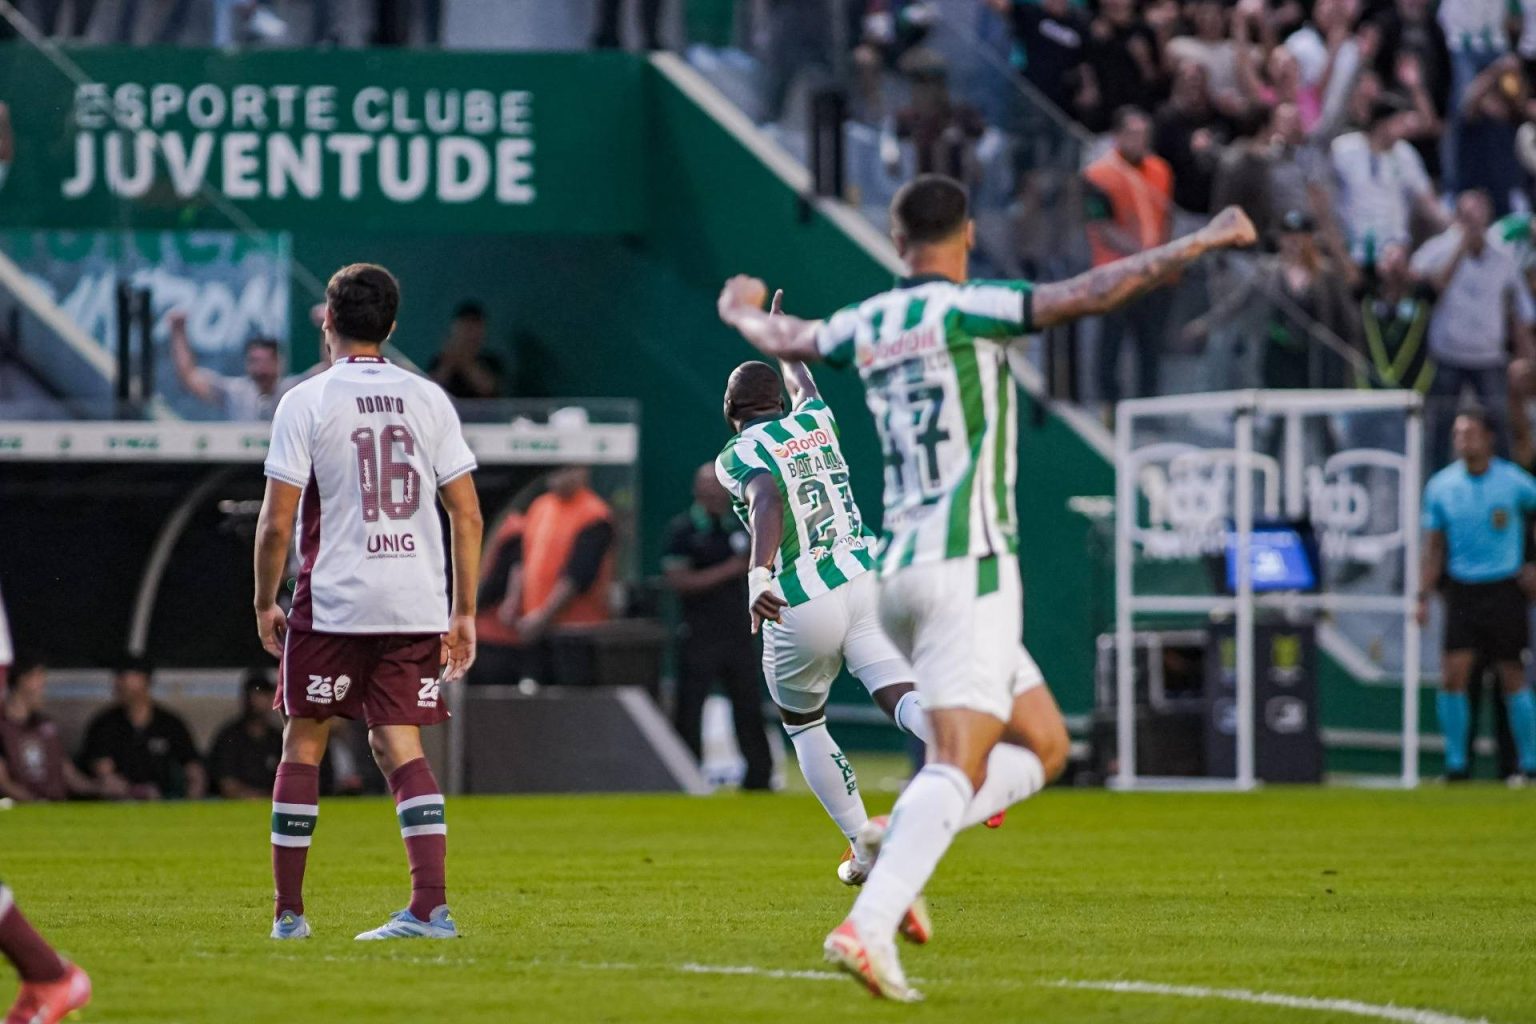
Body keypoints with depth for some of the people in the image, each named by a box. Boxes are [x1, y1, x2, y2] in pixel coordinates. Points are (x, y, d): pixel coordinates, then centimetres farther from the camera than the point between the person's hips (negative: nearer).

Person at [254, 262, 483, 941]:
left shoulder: (304, 402, -4)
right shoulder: (429, 400, 6)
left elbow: (276, 522, -7)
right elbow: (468, 514, 5)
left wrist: (265, 604, 6)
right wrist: (464, 613, 10)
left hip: (333, 604, -3)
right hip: (418, 605, 3)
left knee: (303, 743, 10)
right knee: (398, 745, 4)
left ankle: (288, 911, 12)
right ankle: (431, 904, -13)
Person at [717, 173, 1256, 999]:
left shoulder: (866, 325, 13)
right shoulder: (967, 310, -7)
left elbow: (782, 338, 34)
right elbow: (1089, 294, -18)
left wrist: (742, 312, 57)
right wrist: (1199, 244, -13)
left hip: (897, 567, 8)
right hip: (966, 563, -8)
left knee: (1042, 746, 15)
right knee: (957, 765, -15)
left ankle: (897, 839, 0)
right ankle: (868, 926, -30)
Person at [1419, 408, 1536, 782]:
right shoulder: (1441, 486, 3)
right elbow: (1434, 546, 10)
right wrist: (1423, 597, 4)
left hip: (1504, 591, -2)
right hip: (1461, 591, 2)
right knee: (1452, 676, -8)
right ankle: (1455, 764, 1)